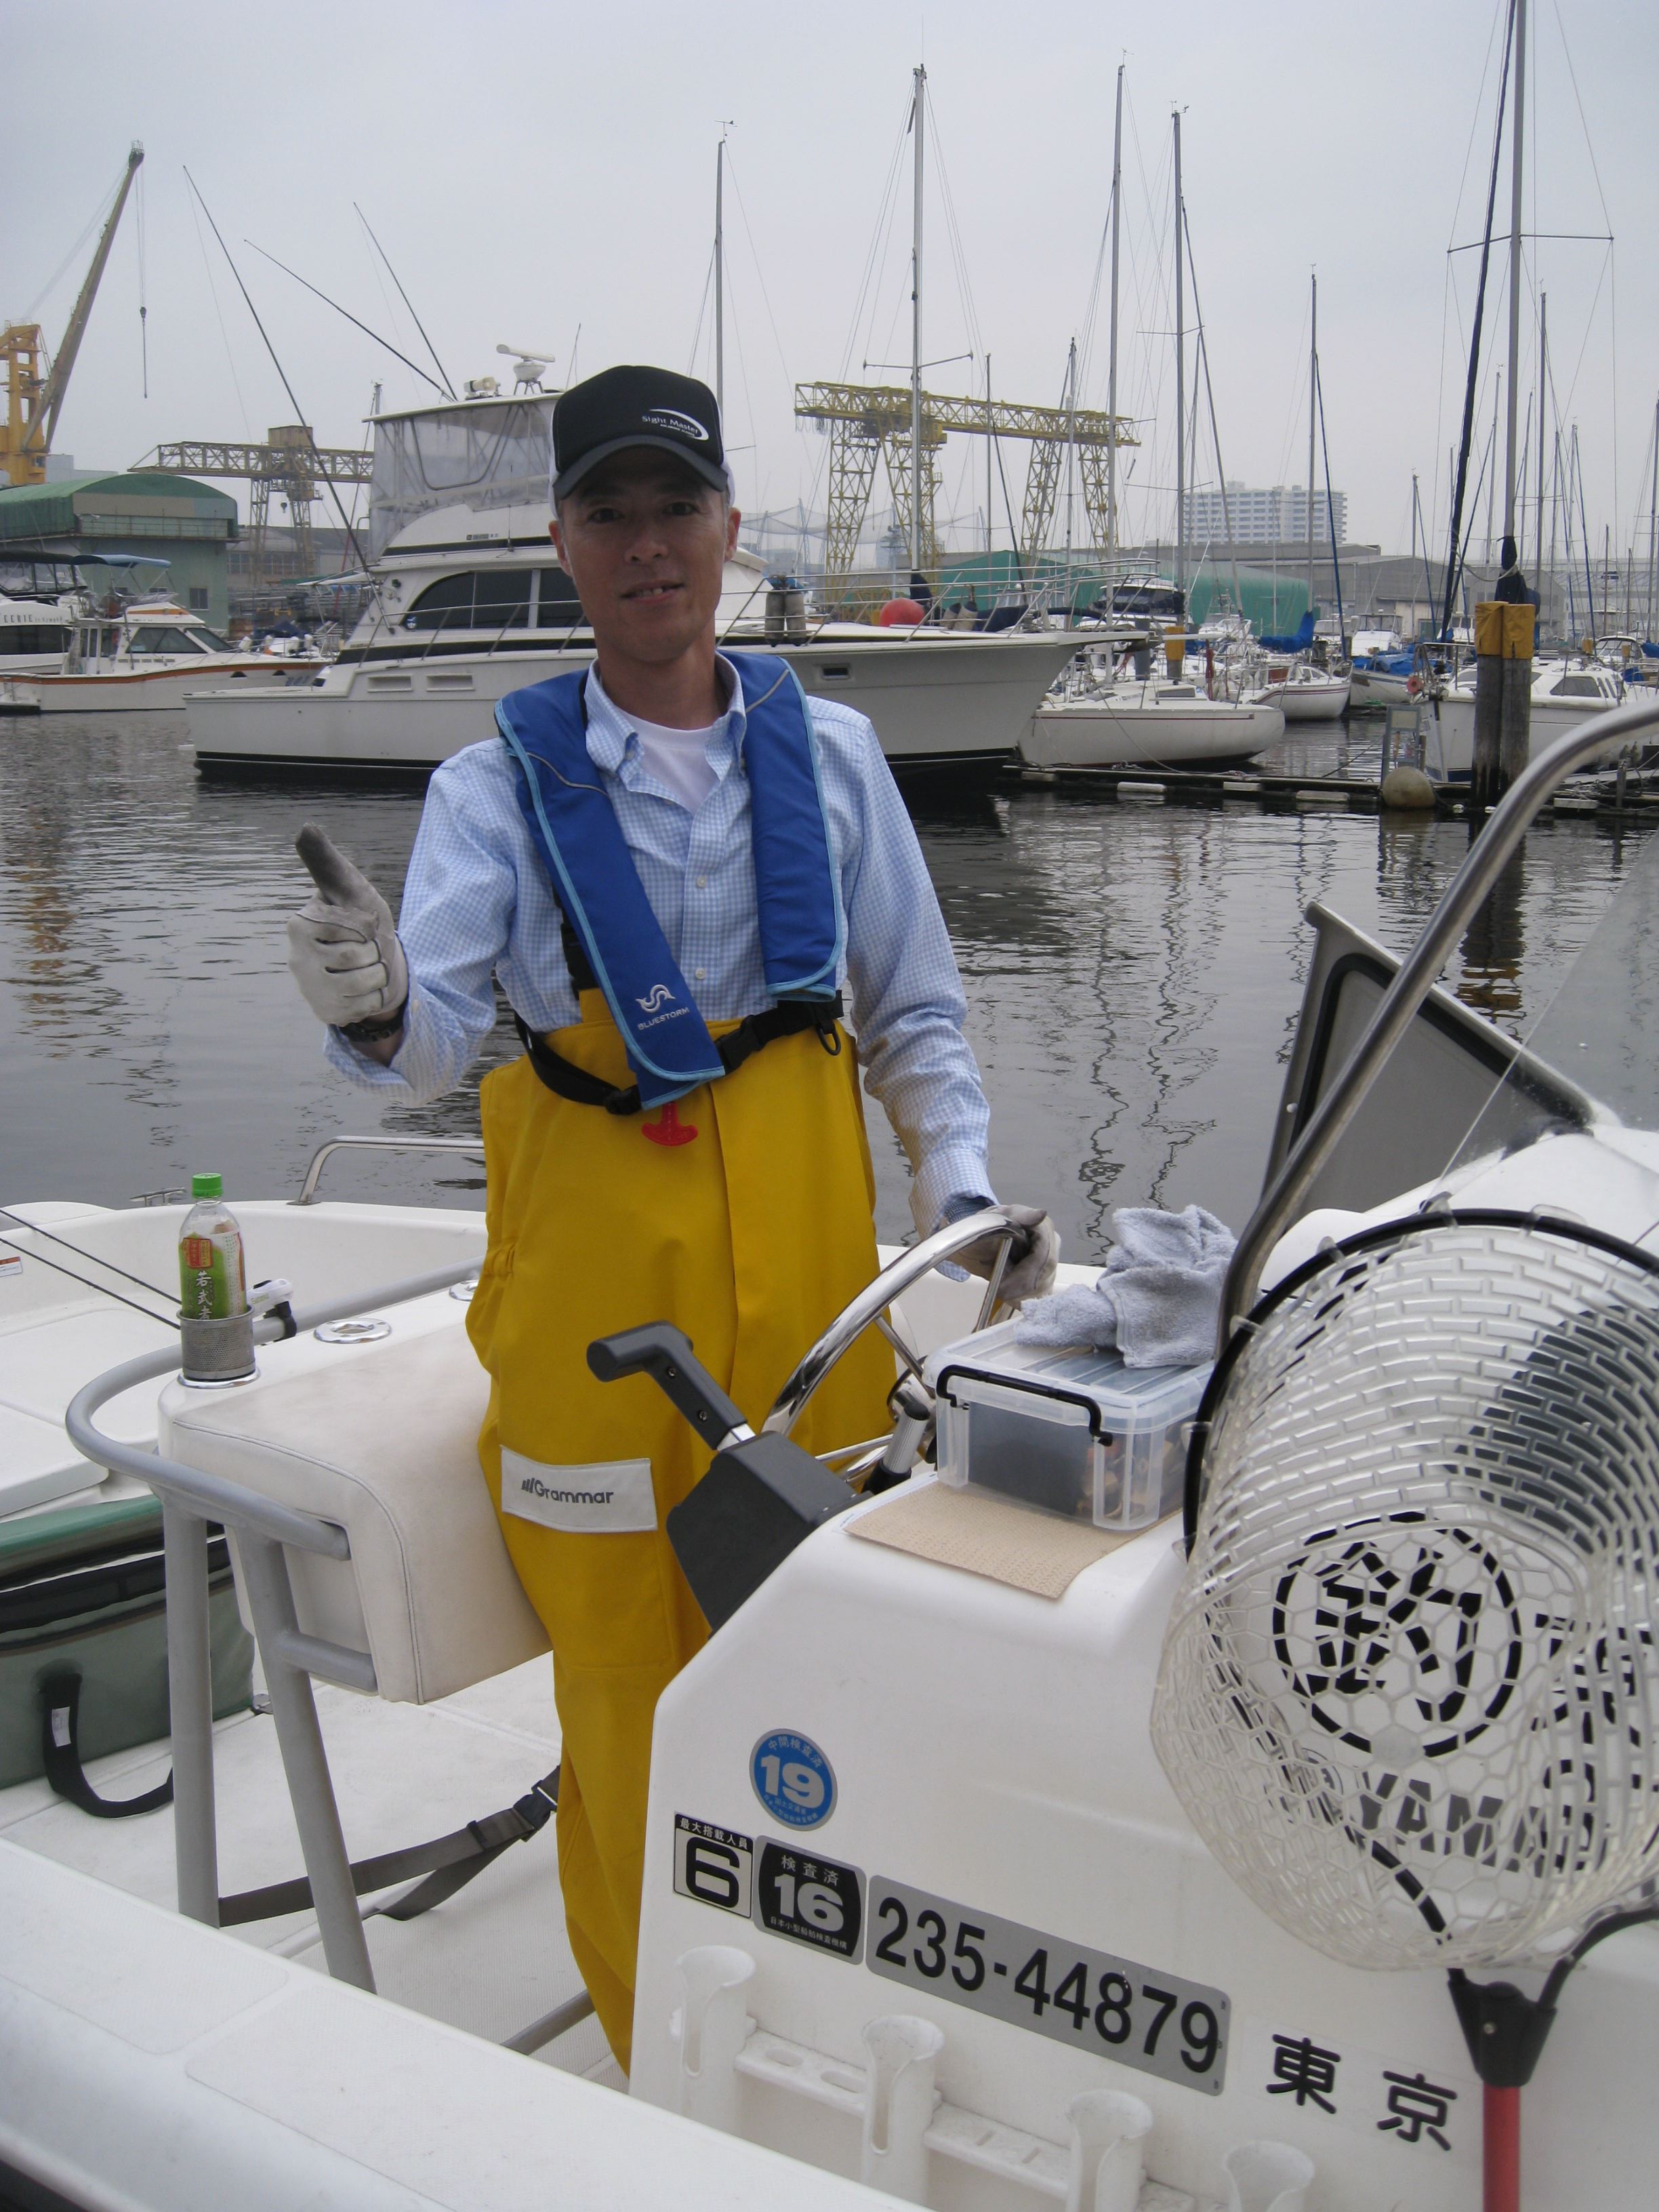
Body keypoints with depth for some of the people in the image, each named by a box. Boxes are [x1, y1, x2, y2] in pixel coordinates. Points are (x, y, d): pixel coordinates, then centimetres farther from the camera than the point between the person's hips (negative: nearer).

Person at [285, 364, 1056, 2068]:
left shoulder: (825, 752, 5)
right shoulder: (501, 784, -1)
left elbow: (914, 1012, 11)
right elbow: (432, 1039, -15)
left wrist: (961, 1190, -2)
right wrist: (375, 1013, -37)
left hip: (805, 1247, 2)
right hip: (594, 1247, -2)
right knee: (629, 1687, 4)